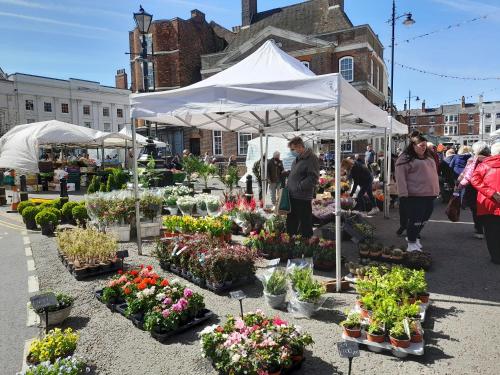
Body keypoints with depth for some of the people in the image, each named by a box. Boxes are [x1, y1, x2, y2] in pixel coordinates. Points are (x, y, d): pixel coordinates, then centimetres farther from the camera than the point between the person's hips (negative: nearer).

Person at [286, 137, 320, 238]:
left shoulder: (311, 158, -13)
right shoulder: (297, 159, 15)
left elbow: (313, 178, -20)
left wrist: (298, 187, -19)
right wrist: (288, 186, 12)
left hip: (303, 199, -9)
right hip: (292, 197, 9)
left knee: (305, 225, 2)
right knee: (291, 223, 18)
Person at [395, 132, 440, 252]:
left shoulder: (429, 157, 16)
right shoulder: (405, 159, -9)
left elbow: (434, 173, 23)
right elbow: (400, 177, -14)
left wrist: (436, 191, 18)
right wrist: (403, 194, -19)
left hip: (429, 195, 8)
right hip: (415, 196, -8)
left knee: (424, 219, 14)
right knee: (414, 220, -3)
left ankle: (414, 236, 32)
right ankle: (412, 243, 7)